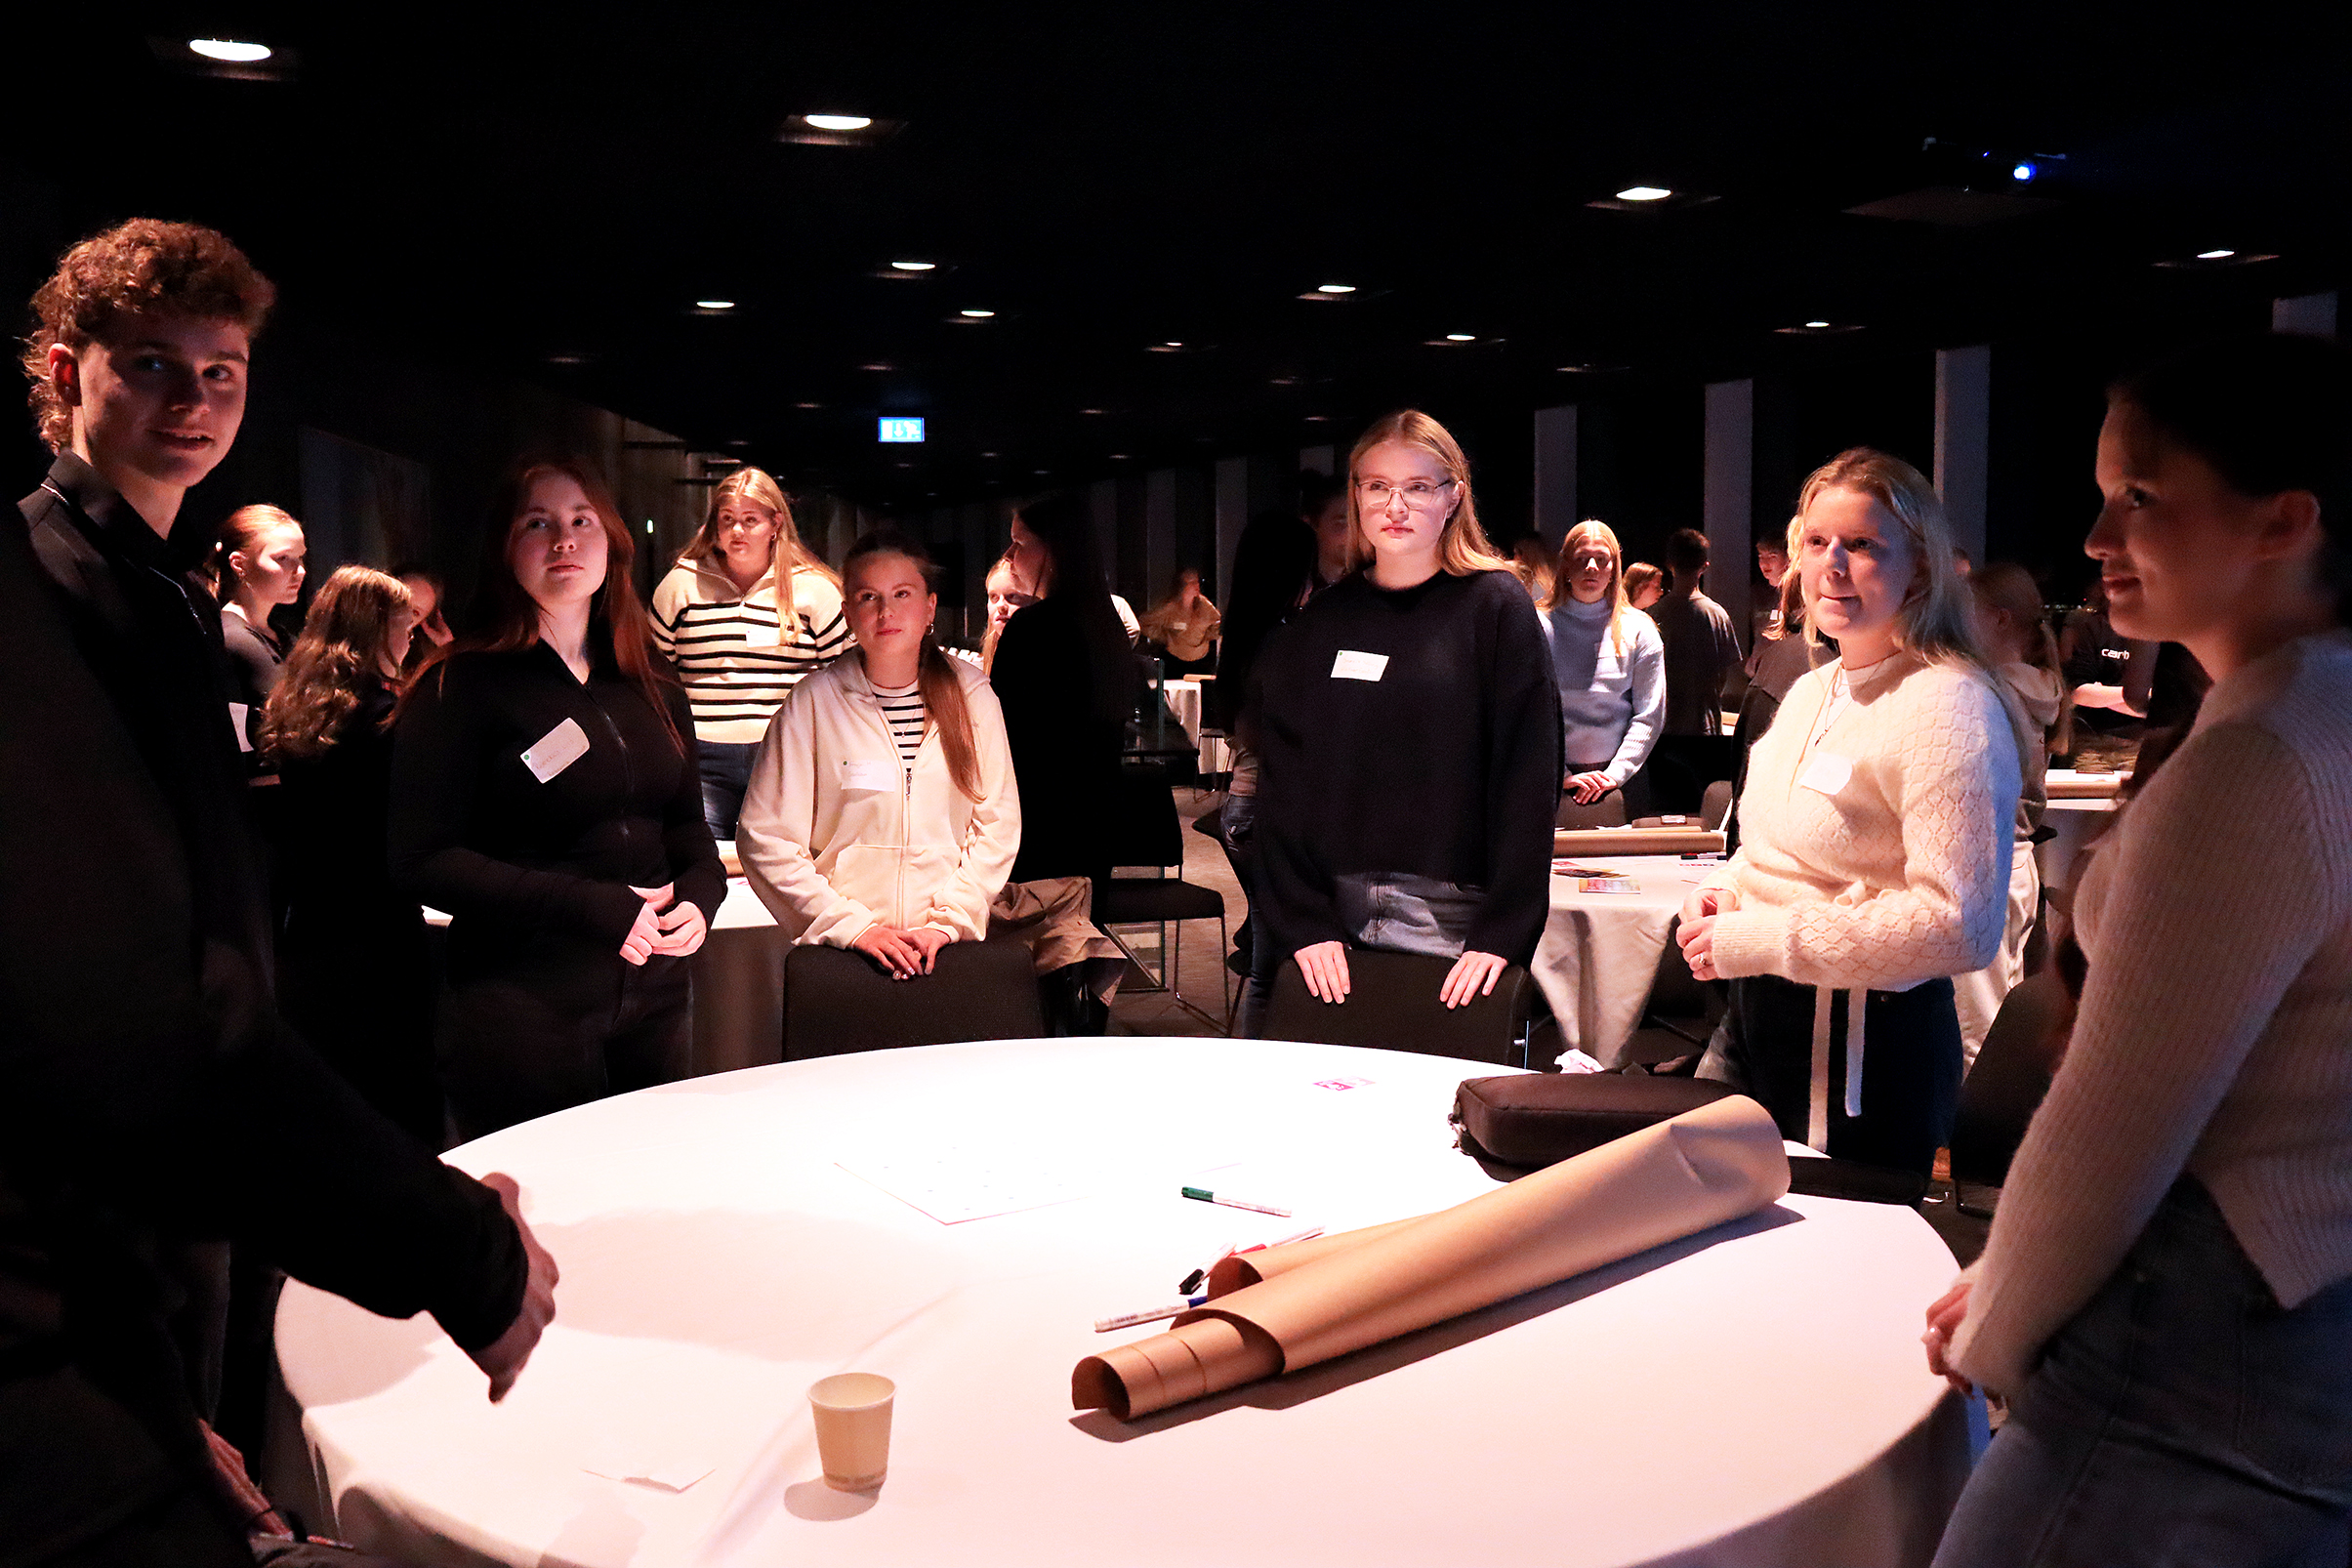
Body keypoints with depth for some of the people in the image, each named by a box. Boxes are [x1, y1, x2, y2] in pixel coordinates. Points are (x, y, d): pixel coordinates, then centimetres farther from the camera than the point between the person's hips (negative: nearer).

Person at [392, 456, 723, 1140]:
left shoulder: (653, 690, 11)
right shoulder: (460, 688, -6)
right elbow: (421, 859, -13)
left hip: (655, 1000, 6)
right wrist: (593, 906, -19)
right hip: (522, 1008, -5)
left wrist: (699, 896, -6)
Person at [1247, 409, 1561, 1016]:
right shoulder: (1318, 623, 9)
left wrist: (1501, 934, -13)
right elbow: (1282, 782, 5)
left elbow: (1529, 777, -7)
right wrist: (1302, 921, -5)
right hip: (1334, 926, 3)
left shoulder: (1496, 607, -1)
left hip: (1456, 929, -3)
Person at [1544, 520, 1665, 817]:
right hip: (1555, 783, -1)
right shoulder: (1541, 627, 0)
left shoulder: (1638, 629, 5)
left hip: (1622, 780, 1)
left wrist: (1615, 774, -10)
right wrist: (1561, 777, -12)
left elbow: (1649, 716, 1)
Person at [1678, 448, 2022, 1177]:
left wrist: (1758, 940, -22)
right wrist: (1721, 894, 3)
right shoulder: (1810, 692, 12)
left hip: (1867, 1047, -8)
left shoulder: (1948, 707, -17)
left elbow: (1961, 926, -25)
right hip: (1753, 1021, 8)